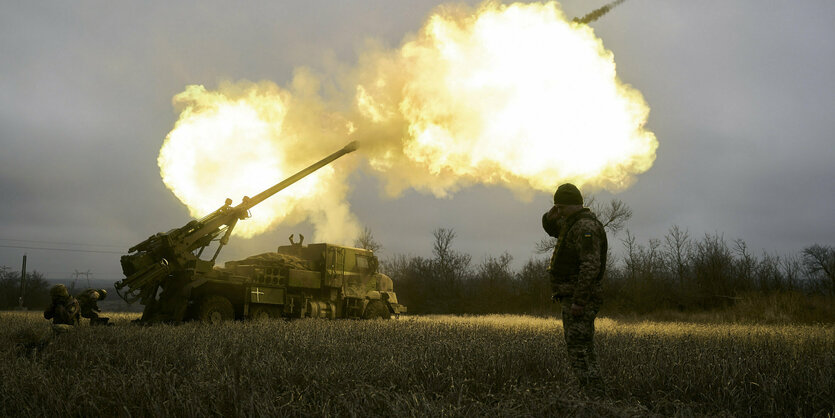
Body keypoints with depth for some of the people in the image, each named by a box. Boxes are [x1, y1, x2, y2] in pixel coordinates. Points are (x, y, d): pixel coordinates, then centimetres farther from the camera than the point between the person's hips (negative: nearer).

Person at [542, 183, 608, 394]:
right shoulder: (574, 224, 15)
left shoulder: (586, 227, -17)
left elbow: (591, 267, -25)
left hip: (581, 299, -11)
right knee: (582, 349, 13)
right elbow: (550, 227, 30)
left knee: (579, 350, -11)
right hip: (572, 298, 11)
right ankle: (593, 393, 18)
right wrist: (552, 215, 6)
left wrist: (579, 302, -27)